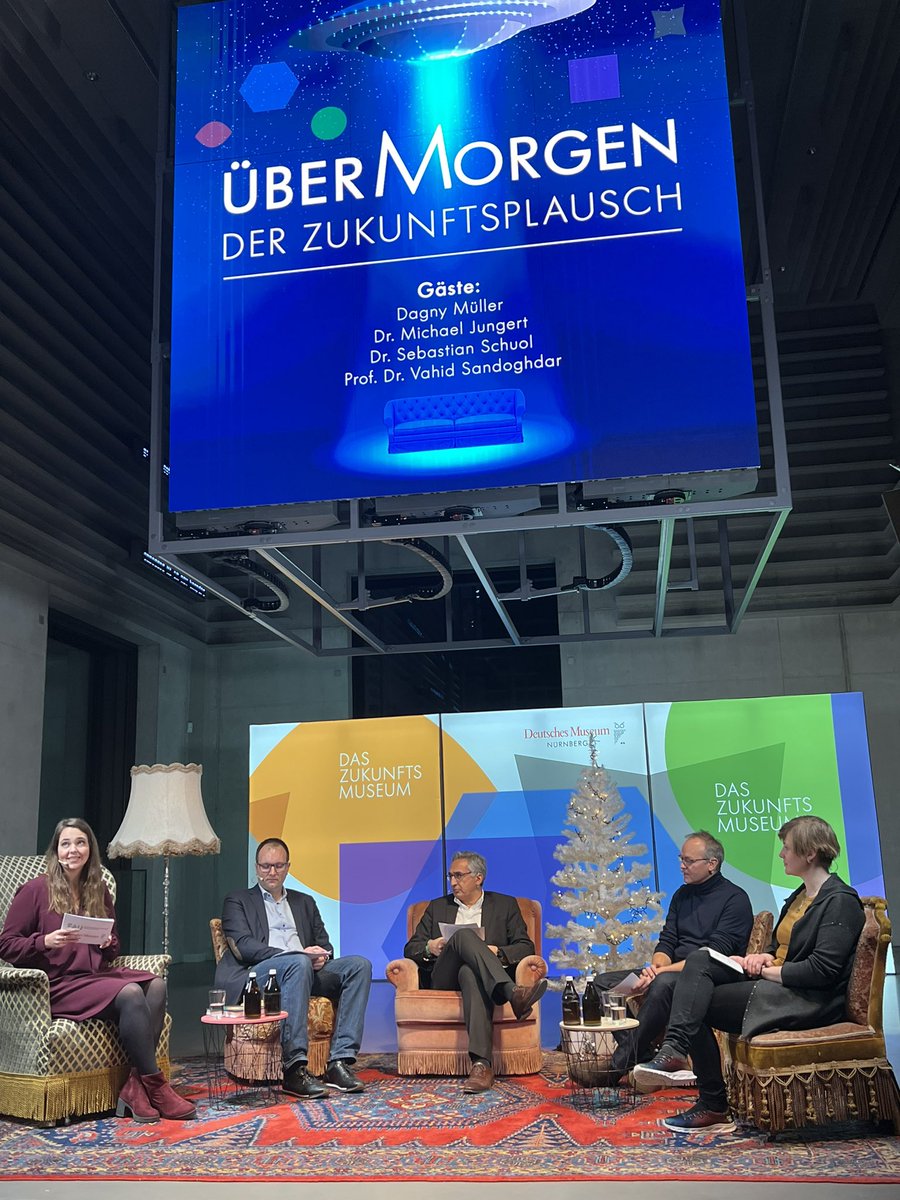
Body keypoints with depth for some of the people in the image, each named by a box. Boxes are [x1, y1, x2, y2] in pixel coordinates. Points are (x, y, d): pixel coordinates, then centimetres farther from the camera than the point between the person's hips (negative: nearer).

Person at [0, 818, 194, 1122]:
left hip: (97, 976, 6)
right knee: (130, 994, -31)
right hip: (58, 984, -6)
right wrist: (45, 941, -18)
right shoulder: (35, 890, 1)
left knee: (156, 985, -25)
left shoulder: (99, 892, 18)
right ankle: (155, 1086, -21)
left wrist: (109, 944, 3)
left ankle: (135, 1087, -25)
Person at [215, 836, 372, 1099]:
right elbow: (243, 947, -3)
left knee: (359, 965, -20)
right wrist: (298, 954, -16)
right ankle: (294, 1069, -39)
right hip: (257, 974, -5)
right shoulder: (237, 901, 15)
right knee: (298, 963, -37)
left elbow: (325, 944, 22)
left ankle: (339, 1062, -28)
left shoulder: (305, 902, 29)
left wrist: (321, 956, -6)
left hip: (307, 970, 5)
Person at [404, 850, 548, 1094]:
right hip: (443, 978, 1)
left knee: (470, 974, -42)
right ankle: (513, 994, -54)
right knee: (463, 935, -34)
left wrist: (497, 952, -11)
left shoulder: (505, 905, 20)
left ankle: (482, 1064, -56)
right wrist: (429, 947, -4)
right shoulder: (438, 907, 26)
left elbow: (526, 947, 9)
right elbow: (411, 948, 20)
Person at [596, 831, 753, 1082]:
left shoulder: (735, 899, -7)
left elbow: (715, 954, -16)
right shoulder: (683, 895, 17)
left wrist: (664, 970, -21)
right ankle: (644, 1058, -17)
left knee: (664, 983, -39)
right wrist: (655, 967, -12)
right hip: (673, 972, 8)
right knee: (604, 982, -6)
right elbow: (667, 941, 13)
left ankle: (619, 1065, -31)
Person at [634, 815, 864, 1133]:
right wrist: (764, 958, 1)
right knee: (699, 960, -13)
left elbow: (822, 970, -21)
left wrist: (767, 970, -13)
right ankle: (674, 1049, -25)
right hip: (776, 985, 9)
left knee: (699, 1003, -15)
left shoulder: (840, 901, -12)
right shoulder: (799, 896, 19)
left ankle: (713, 1108, -6)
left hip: (810, 1001, -9)